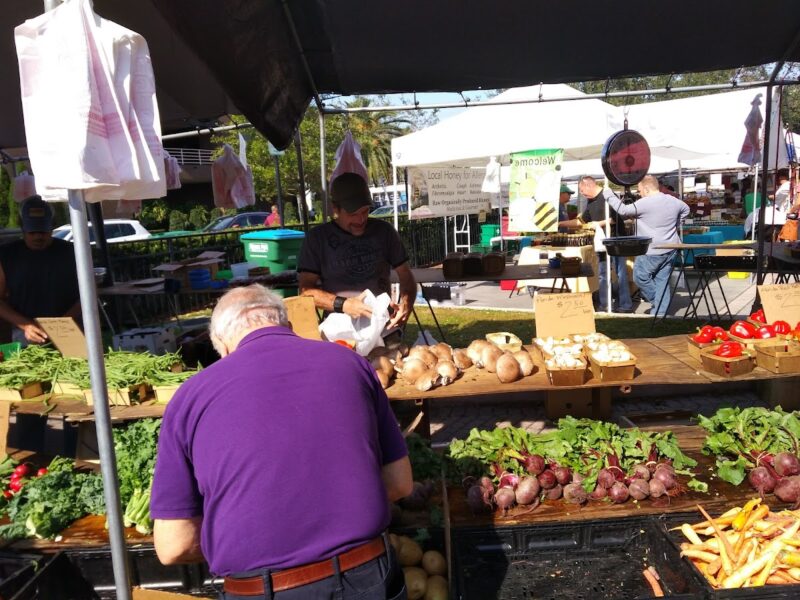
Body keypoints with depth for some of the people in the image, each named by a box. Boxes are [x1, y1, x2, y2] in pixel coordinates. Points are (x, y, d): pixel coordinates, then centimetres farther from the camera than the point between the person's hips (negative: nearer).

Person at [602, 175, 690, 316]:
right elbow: (686, 209, 26)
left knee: (640, 277, 9)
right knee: (662, 280, 9)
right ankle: (660, 312, 11)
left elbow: (623, 210, -8)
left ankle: (657, 301, 15)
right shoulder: (673, 201, 7)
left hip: (651, 251, -7)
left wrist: (608, 194, 3)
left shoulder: (644, 203, -17)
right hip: (670, 250, 7)